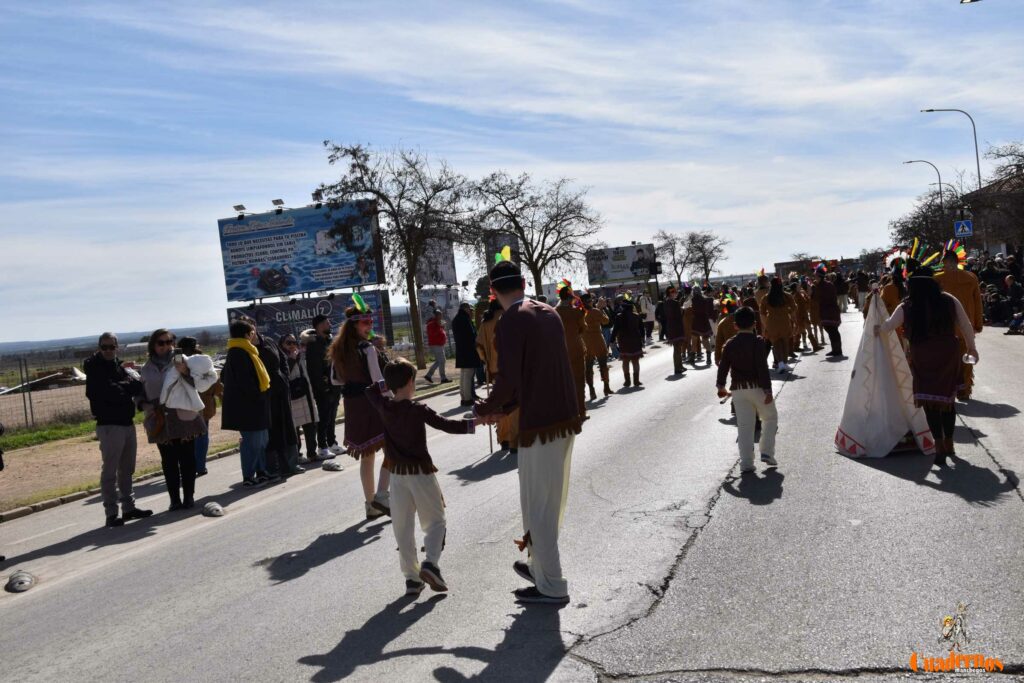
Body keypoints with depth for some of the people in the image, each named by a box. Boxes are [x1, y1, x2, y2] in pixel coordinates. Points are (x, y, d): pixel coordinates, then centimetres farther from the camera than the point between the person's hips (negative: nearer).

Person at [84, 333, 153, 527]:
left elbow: (138, 387, 0)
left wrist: (121, 386, -17)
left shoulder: (120, 366, 11)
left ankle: (129, 507, 24)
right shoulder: (95, 369, -7)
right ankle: (111, 513, 1)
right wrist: (127, 386, -4)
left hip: (127, 423, 7)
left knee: (127, 469, 14)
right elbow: (109, 392, -20)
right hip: (109, 425, -7)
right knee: (110, 471, -4)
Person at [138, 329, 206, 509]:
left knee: (187, 459, 3)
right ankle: (175, 499, 11)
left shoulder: (181, 361, 1)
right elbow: (139, 393, 16)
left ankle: (188, 496, 12)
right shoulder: (147, 369, 9)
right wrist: (144, 405, -4)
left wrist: (185, 372, -26)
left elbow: (196, 384, -8)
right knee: (169, 462, 5)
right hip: (160, 421, 2)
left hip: (184, 418, -2)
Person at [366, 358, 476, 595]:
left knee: (403, 527, 9)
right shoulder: (419, 409, -13)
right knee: (434, 521, 8)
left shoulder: (384, 407, -1)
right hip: (421, 472, -4)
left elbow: (369, 391, 19)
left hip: (397, 474, 4)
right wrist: (474, 422, -13)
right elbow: (446, 425, -17)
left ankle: (411, 577, 10)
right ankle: (431, 563, -13)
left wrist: (387, 385, 16)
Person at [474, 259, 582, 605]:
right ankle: (541, 566, 35)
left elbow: (508, 379, -19)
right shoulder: (549, 313, 11)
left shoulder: (512, 321, -13)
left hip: (539, 424, -8)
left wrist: (486, 408, 0)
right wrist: (503, 407, 17)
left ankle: (551, 586, 12)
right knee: (551, 500, 19)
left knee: (537, 505, 4)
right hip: (566, 417, 8)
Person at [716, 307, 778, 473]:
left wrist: (721, 387, 20)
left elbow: (723, 367, 7)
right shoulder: (758, 342, -9)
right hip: (757, 387, -3)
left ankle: (746, 463, 4)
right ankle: (767, 453, 10)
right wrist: (768, 390, -14)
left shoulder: (730, 344, 2)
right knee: (770, 418, 18)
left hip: (738, 389, 3)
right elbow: (763, 368, -15)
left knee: (744, 426, 6)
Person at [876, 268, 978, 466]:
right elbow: (966, 325, 5)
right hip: (949, 355, 2)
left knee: (930, 402, 5)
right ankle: (949, 443, 27)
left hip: (922, 359, -2)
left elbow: (888, 326, 4)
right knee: (948, 398, 16)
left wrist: (878, 329, 27)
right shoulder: (949, 300, -1)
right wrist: (971, 347, 19)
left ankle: (940, 447, 0)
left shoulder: (906, 308, -5)